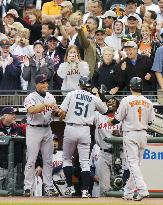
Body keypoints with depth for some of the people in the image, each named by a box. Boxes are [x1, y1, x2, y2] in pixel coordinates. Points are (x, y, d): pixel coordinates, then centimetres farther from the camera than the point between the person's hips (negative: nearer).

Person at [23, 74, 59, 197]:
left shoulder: (50, 97, 11)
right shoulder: (31, 98, -8)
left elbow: (56, 111, 8)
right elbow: (32, 110, -26)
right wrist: (45, 105, -36)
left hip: (47, 130, 6)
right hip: (34, 130, -6)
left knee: (48, 160, 6)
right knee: (31, 160, -6)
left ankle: (49, 188, 9)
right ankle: (28, 188, -4)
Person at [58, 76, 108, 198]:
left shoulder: (72, 94, 2)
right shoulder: (94, 98, 6)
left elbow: (61, 112, -5)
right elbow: (104, 110, 23)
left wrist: (62, 117, 17)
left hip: (70, 129, -1)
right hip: (85, 131, 1)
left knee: (67, 159, 15)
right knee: (85, 162, 2)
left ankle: (69, 187, 9)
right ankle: (85, 191, -5)